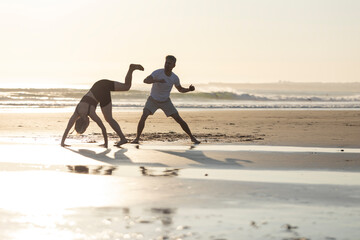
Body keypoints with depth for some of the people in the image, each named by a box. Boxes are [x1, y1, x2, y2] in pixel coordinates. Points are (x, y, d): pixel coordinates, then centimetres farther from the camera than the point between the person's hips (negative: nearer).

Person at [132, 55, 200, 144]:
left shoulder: (175, 78, -16)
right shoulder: (158, 72, -26)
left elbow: (180, 89, 3)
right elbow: (145, 81, -41)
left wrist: (189, 89, -19)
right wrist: (157, 80, -59)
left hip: (166, 102, 2)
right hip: (153, 100, -1)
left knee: (179, 120, -5)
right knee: (143, 117, -24)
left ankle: (192, 137, 11)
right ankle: (137, 138, -11)